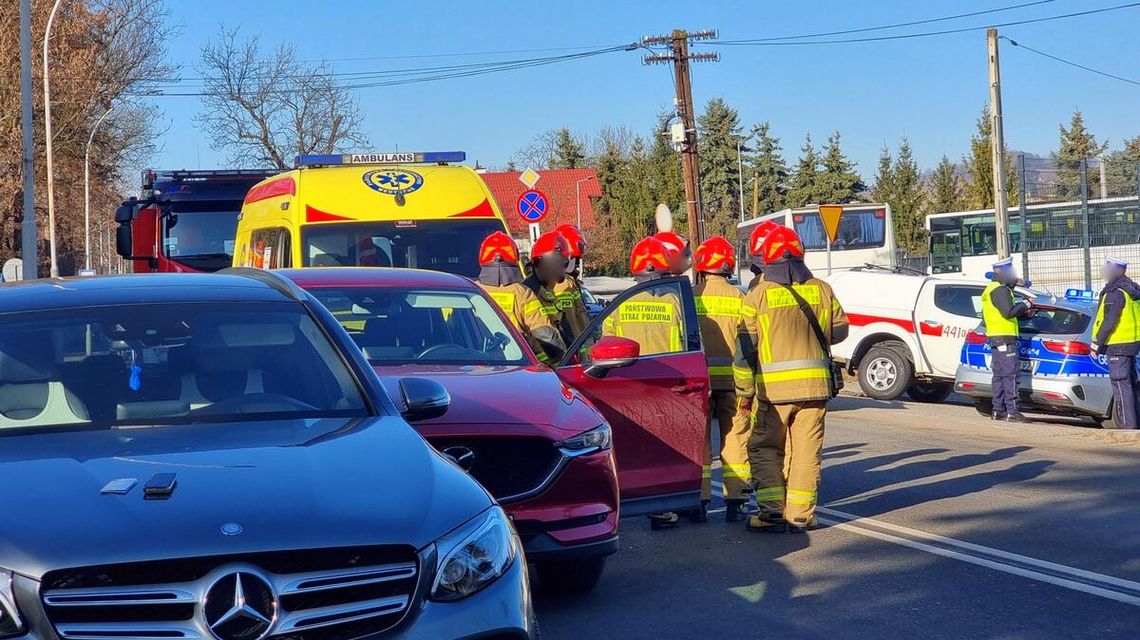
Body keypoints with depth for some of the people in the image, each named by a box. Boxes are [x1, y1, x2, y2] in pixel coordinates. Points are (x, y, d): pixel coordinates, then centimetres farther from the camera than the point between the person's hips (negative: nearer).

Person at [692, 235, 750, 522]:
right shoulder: (739, 299, -2)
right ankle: (734, 503, 7)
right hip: (732, 379, 0)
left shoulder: (690, 297, -2)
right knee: (735, 440, 8)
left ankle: (699, 501, 6)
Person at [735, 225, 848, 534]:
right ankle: (800, 515, 9)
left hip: (774, 387, -2)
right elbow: (840, 330, 15)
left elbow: (746, 347, -3)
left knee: (765, 448, 9)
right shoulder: (821, 289, 5)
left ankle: (771, 509, 0)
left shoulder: (758, 295, -3)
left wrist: (744, 391, 3)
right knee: (807, 451, 8)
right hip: (815, 383, 2)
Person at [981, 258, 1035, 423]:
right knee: (1010, 374, -11)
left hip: (994, 338, 11)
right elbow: (1009, 312, -22)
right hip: (1005, 339, -11)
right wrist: (1024, 304, -7)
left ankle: (998, 410, 14)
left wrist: (1024, 312, 16)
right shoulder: (1001, 290, -13)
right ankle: (1012, 411, -14)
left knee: (999, 375, 12)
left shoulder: (990, 289, 20)